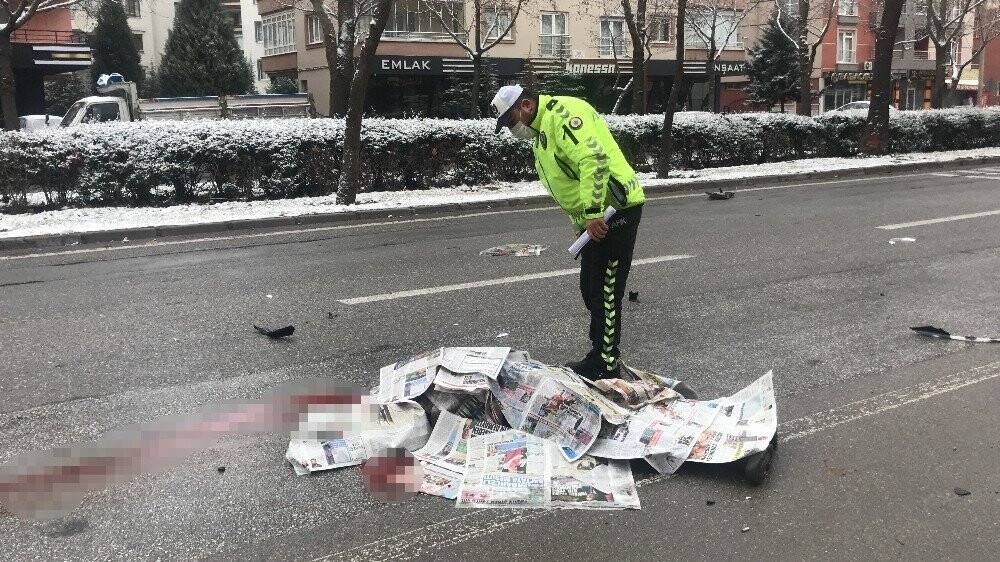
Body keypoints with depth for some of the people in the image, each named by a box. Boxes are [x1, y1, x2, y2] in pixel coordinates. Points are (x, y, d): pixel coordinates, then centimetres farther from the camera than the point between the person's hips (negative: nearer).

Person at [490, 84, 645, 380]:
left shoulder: (563, 113, -15)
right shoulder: (539, 132, 19)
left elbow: (594, 159, -28)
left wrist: (592, 213, -28)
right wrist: (583, 221, 11)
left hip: (615, 210, -11)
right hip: (595, 216, 11)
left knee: (605, 289, -5)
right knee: (591, 286, 17)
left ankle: (606, 364, 5)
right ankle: (602, 351, 30)